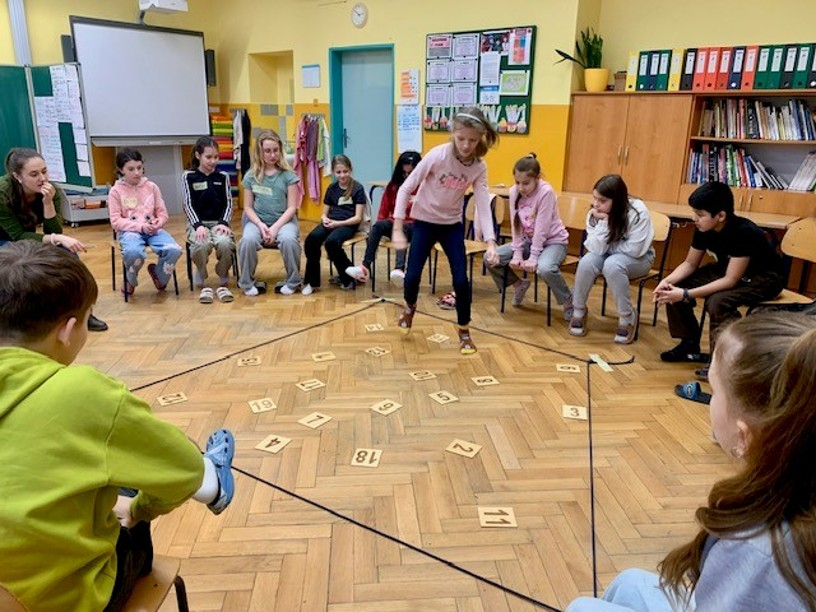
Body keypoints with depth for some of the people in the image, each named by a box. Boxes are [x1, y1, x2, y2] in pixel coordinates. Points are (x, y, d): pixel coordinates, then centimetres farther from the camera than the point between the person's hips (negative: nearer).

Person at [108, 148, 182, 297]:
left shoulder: (151, 186, 9)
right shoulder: (116, 191, 1)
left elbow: (163, 213, 9)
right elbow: (116, 221, -4)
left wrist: (157, 223, -14)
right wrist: (140, 226, -16)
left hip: (153, 229, 3)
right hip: (129, 231, -2)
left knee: (174, 250, -28)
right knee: (134, 252, -39)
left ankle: (159, 274, 7)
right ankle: (130, 281, -3)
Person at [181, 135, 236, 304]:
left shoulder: (223, 176, 10)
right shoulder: (188, 176, 4)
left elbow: (228, 203, 6)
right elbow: (189, 205, -3)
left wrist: (223, 223, -12)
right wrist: (198, 225, -19)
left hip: (218, 222, 1)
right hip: (197, 223, -1)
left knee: (225, 243, -34)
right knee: (201, 244, -36)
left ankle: (223, 283, -10)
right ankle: (202, 284, -11)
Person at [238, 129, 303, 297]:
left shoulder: (288, 175, -1)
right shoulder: (251, 176, 3)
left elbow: (291, 207, -5)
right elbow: (248, 207, 4)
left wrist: (275, 228, -17)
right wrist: (261, 225, -14)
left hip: (283, 220, -1)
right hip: (257, 221, 1)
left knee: (289, 239, -34)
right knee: (248, 240, -31)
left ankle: (292, 281, -10)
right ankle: (247, 283, -7)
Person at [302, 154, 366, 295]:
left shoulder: (357, 188, -1)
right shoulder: (332, 188, 14)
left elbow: (358, 218, -6)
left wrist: (338, 223, -18)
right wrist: (325, 219, -6)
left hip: (348, 224, -4)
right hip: (331, 222, 4)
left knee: (331, 242, -35)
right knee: (312, 238, -27)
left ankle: (348, 278, -11)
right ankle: (312, 281, -17)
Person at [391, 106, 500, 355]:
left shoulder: (479, 167, -12)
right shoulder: (438, 155, -21)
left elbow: (483, 205, -17)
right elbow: (405, 189, -18)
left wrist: (490, 242, -31)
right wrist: (397, 229, -22)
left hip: (453, 225, 2)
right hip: (424, 222, -2)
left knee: (461, 280, -6)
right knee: (413, 275, -3)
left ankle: (464, 331, 15)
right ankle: (410, 307, 33)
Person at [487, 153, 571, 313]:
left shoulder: (546, 192, -24)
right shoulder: (514, 192, -8)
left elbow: (541, 228, -24)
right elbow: (516, 226, -6)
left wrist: (533, 257, -25)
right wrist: (517, 254, -12)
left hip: (552, 241, -6)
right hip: (528, 240, 6)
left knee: (545, 268, -38)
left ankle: (569, 303, -11)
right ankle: (519, 284, 18)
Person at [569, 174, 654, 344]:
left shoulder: (638, 212, -26)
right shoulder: (594, 213, -14)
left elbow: (634, 250, -27)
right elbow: (597, 249, -22)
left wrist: (607, 247, -16)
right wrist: (604, 221, -32)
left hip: (638, 258, -4)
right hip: (607, 255, 4)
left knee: (612, 265, -36)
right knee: (586, 262, -28)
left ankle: (627, 317, -18)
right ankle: (578, 311, -6)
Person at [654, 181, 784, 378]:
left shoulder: (743, 232, -33)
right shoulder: (703, 228, -13)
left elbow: (730, 281, -33)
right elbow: (690, 263, -3)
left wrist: (686, 295, -39)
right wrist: (667, 280, -23)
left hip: (763, 278, -7)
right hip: (727, 268, 7)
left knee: (717, 301, -35)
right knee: (674, 288, -9)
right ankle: (689, 343, 7)